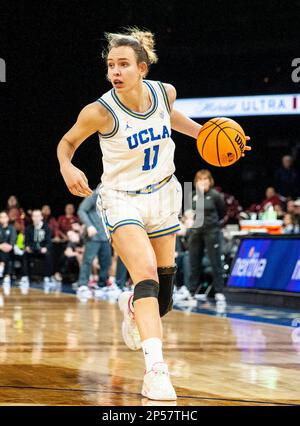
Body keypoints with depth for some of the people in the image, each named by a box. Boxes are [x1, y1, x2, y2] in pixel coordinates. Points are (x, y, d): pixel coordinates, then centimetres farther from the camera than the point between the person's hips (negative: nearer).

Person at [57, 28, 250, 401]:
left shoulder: (165, 92, -10)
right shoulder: (100, 112, -22)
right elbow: (67, 143, -6)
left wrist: (202, 132, 5)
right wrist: (67, 168, -26)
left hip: (162, 194, 5)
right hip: (122, 199, -5)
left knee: (164, 291, 11)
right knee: (147, 275, -27)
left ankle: (131, 305, 48)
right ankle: (155, 368, -34)